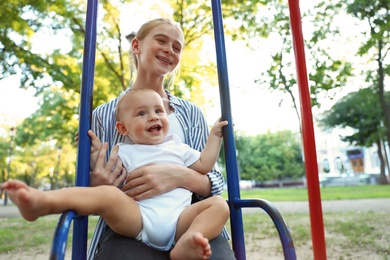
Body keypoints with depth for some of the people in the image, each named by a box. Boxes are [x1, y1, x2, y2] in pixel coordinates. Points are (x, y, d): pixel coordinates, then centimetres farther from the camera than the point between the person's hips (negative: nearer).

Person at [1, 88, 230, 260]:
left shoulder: (177, 146, 24)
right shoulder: (125, 152, 19)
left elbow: (204, 165, 23)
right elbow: (110, 181, 12)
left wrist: (215, 135, 25)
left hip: (179, 220, 2)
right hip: (138, 218, -1)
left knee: (219, 204, -20)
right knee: (107, 194, -26)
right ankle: (41, 201, -41)